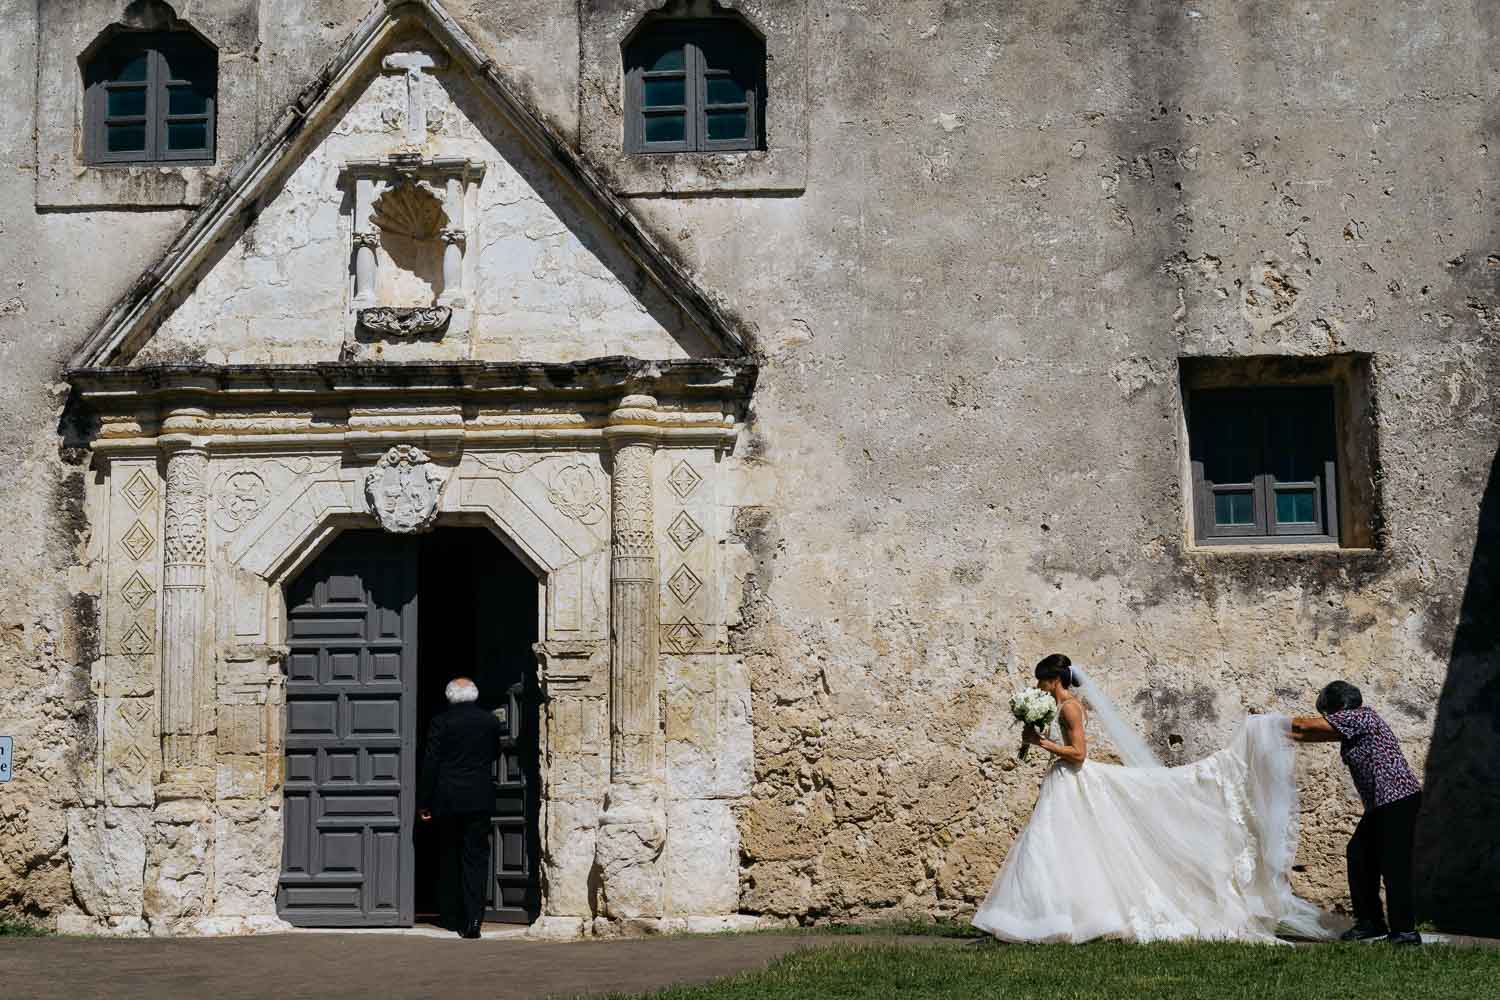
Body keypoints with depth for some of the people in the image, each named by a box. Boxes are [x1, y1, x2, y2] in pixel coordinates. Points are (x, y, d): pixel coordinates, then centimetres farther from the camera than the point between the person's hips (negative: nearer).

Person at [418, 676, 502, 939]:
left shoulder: (441, 722, -7)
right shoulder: (491, 721, 2)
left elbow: (430, 764, -7)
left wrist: (423, 802, -1)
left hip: (448, 800, -1)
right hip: (480, 799, 1)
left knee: (450, 859, 12)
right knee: (476, 859, 1)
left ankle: (453, 919, 19)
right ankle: (473, 919, -11)